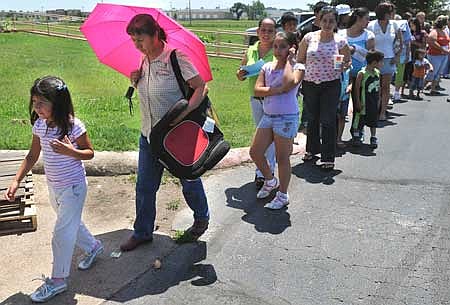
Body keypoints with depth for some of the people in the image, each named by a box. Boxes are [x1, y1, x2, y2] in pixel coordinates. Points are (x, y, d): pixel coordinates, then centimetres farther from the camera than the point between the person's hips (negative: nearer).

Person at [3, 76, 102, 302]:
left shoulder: (73, 126, -23)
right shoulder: (39, 125, -5)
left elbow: (89, 153, -12)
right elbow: (33, 155, 4)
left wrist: (70, 151, -31)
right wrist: (17, 181, -2)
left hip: (73, 186, -6)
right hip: (53, 185, 7)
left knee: (62, 232, 0)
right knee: (70, 223, 23)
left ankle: (58, 280, 16)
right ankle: (93, 246, 49)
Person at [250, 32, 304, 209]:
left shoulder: (297, 67, -6)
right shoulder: (267, 67, 7)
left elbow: (289, 84, -27)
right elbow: (257, 90, -4)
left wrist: (288, 61, -14)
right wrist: (277, 90, -18)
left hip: (286, 118, -6)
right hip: (268, 116, 6)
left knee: (282, 158, 3)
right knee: (255, 152, 9)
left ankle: (282, 195, 20)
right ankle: (270, 181, 34)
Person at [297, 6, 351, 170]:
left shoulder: (340, 41, -2)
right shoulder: (309, 37, -1)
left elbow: (348, 61, 10)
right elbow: (299, 60, 8)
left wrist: (344, 66, -12)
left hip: (331, 85, -2)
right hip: (310, 84, 2)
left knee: (328, 121, -4)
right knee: (313, 118, 16)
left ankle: (328, 158, 5)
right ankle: (312, 149, 35)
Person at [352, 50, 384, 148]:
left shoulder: (377, 73, 4)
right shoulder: (362, 73, -17)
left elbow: (378, 87, 12)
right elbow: (357, 88, -13)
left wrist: (378, 100, 13)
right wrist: (358, 101, -13)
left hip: (374, 102, 6)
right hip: (364, 102, -6)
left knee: (373, 120, 13)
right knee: (360, 119, 5)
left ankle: (373, 138, 23)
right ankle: (356, 137, 20)